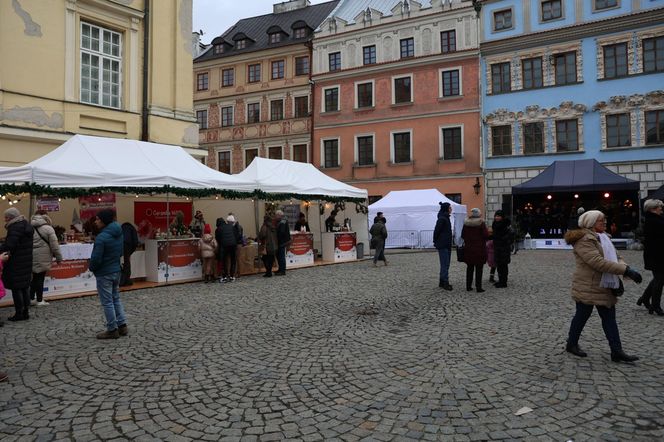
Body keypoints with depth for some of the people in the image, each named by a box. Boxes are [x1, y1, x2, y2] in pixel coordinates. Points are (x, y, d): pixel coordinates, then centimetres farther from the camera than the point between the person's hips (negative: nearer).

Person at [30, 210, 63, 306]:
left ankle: (31, 298, 22)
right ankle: (39, 300, 11)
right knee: (40, 278, 3)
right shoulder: (48, 228, -11)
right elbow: (54, 246, -10)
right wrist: (59, 258, -2)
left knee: (35, 278, 16)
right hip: (42, 258, -5)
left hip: (32, 258, 5)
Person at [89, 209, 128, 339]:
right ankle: (122, 326, 21)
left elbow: (96, 258, -22)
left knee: (107, 302, 3)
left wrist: (92, 268, -3)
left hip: (104, 273, -8)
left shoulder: (101, 237, -23)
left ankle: (112, 330, 10)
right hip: (116, 270, 8)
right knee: (116, 298, 18)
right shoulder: (119, 234, 3)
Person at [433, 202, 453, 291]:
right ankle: (445, 282, -4)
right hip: (443, 246, -10)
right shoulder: (442, 219, -16)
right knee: (445, 264, -7)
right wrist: (436, 241, -8)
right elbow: (436, 231, -17)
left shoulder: (446, 218, 15)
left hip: (447, 245, 10)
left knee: (445, 264, 13)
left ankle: (442, 282, 19)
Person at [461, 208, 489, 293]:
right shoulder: (481, 223, -12)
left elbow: (462, 235, 7)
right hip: (479, 249, -4)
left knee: (469, 268, 13)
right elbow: (486, 235, -13)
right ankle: (478, 287, 2)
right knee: (479, 268, 2)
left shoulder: (466, 224, 2)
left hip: (468, 248, 4)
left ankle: (468, 286, 16)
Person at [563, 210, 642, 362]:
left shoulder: (603, 237, 12)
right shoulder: (583, 240, -19)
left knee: (610, 317, 8)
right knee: (582, 315, 5)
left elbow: (614, 257, 12)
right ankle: (571, 344, 22)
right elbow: (598, 262, -28)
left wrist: (623, 271, -9)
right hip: (587, 287, -9)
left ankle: (617, 351, 12)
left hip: (605, 287, 9)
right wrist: (626, 270, -30)